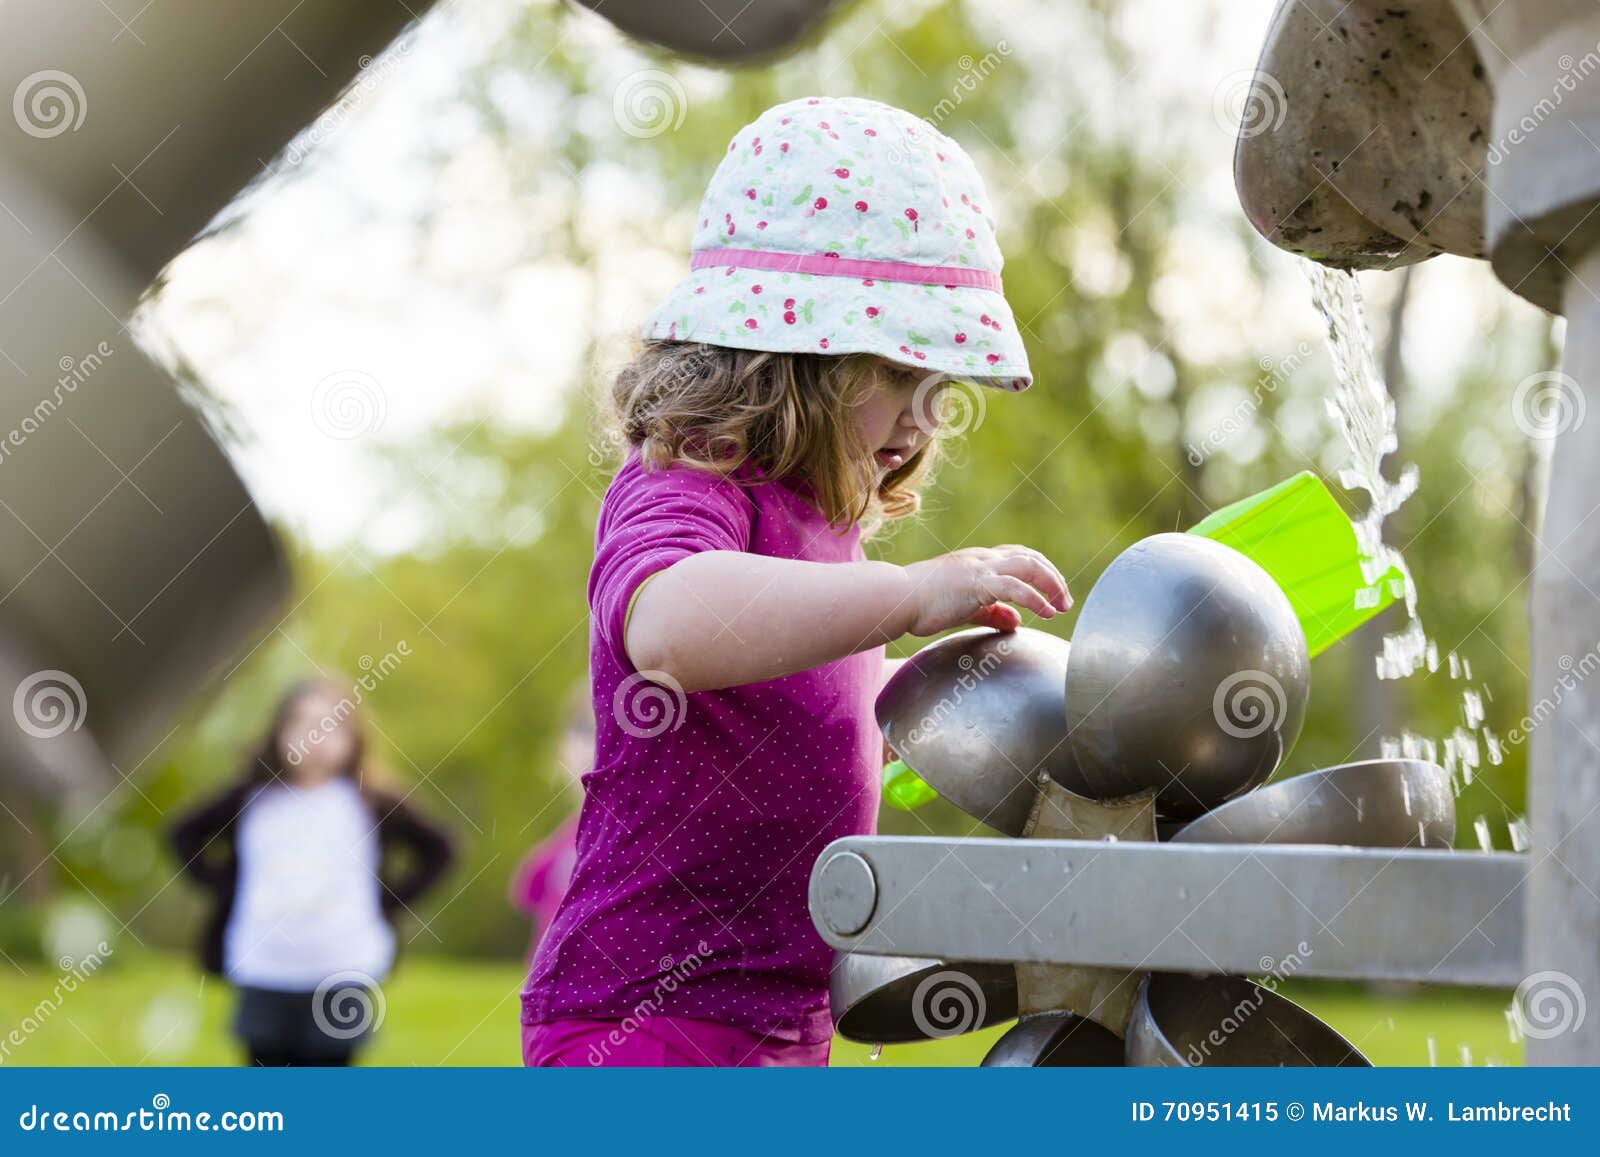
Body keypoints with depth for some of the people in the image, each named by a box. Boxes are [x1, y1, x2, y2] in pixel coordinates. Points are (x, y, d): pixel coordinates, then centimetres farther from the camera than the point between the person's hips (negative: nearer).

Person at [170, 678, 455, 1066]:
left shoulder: (371, 805, -1)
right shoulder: (253, 801, 2)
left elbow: (437, 849, 7)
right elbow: (186, 834, 15)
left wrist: (391, 902, -2)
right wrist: (222, 888, 3)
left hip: (342, 975, -1)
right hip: (263, 974, 1)